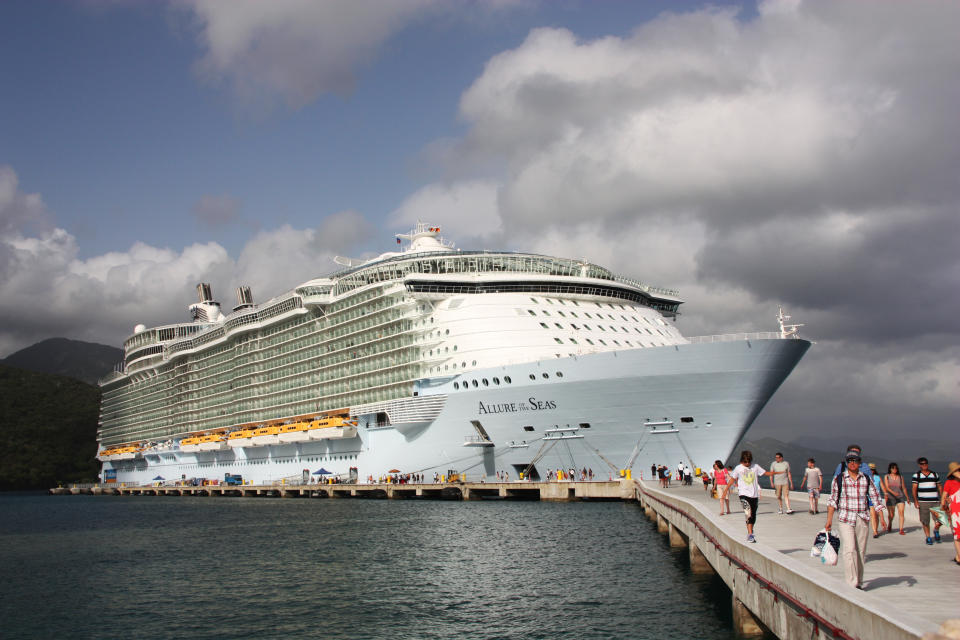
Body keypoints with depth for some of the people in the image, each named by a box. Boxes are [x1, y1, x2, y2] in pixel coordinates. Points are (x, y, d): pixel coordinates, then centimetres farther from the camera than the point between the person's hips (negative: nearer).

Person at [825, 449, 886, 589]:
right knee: (849, 550, -13)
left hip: (863, 520, 2)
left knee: (861, 552, 6)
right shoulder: (840, 479, 2)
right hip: (845, 519, -2)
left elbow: (875, 498, 9)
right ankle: (852, 584, -13)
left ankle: (859, 583, 18)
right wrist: (829, 520, 2)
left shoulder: (867, 480, 6)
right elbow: (832, 500, 6)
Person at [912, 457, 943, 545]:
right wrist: (915, 501, -10)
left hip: (935, 501, 2)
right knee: (925, 521, 0)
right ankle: (928, 537, 15)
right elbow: (914, 489, -1)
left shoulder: (935, 474, 11)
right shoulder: (917, 475, 3)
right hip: (923, 501, -2)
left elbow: (939, 487, 15)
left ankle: (936, 530, 22)